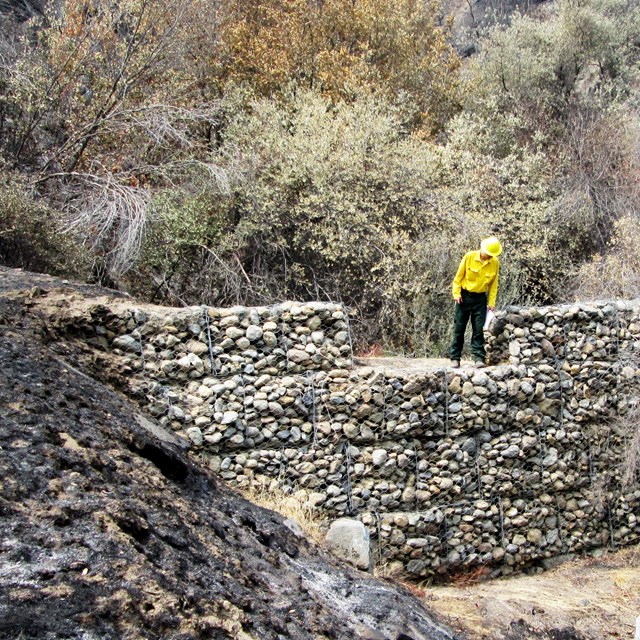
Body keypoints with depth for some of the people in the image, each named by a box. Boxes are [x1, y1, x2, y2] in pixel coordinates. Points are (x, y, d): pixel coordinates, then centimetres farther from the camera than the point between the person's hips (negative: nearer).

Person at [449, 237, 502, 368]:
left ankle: (479, 358, 0)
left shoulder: (495, 263, -5)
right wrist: (456, 293, -9)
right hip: (465, 296, -1)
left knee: (478, 329, -1)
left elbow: (493, 284, 3)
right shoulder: (469, 257, -12)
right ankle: (455, 358, 8)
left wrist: (491, 302, 0)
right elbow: (459, 276, -4)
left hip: (480, 298, 1)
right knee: (459, 328, 2)